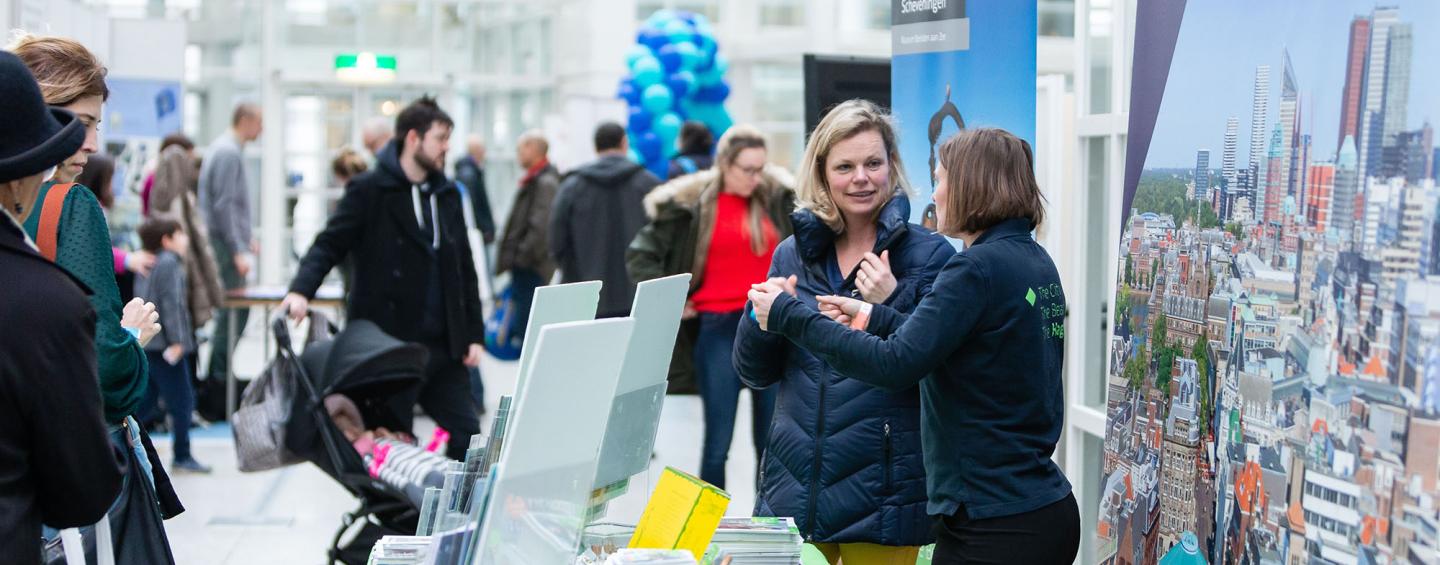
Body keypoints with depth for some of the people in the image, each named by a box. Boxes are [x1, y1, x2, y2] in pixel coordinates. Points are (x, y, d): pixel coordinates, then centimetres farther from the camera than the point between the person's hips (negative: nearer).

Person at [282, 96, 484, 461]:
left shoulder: (448, 195, 13)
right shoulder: (369, 190, -4)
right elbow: (330, 245, -9)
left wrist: (473, 334, 10)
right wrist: (301, 290, -27)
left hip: (443, 347, 5)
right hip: (387, 345, -5)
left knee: (467, 437, 2)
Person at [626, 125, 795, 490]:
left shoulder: (778, 198, 6)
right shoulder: (690, 204, -1)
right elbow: (640, 255, 4)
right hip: (719, 326, -2)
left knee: (773, 441, 5)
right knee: (718, 441, -1)